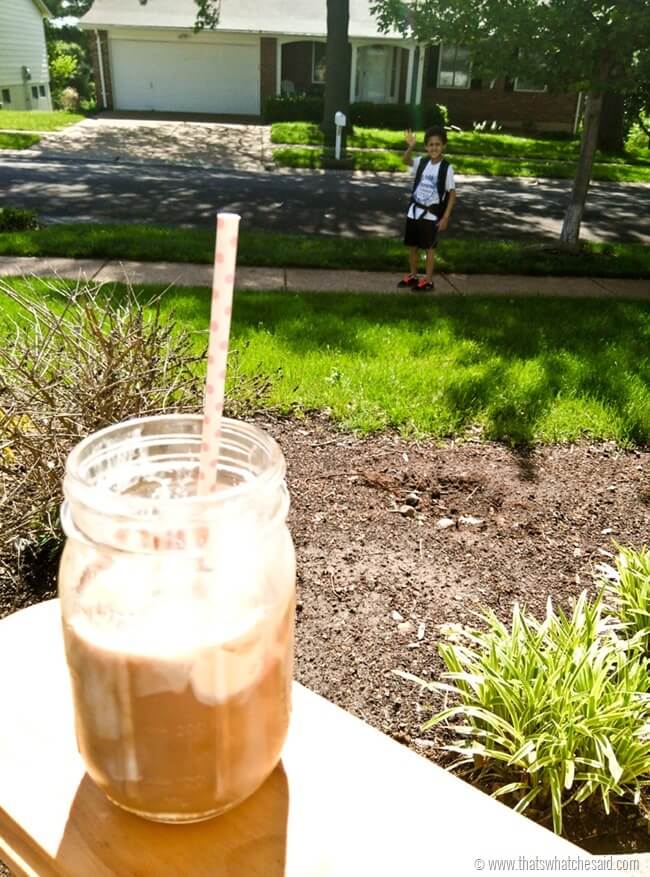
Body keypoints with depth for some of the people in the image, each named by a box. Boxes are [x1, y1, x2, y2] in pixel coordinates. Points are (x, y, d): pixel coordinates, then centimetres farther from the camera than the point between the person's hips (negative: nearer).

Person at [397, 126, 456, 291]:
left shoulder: (446, 168, -11)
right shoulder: (422, 162, 2)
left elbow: (452, 194, -9)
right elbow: (406, 161, -10)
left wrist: (445, 217, -12)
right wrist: (410, 147, -28)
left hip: (431, 215, -5)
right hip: (414, 211, 5)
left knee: (429, 248, 3)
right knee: (412, 246, 14)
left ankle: (428, 280, 13)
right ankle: (413, 276, 29)